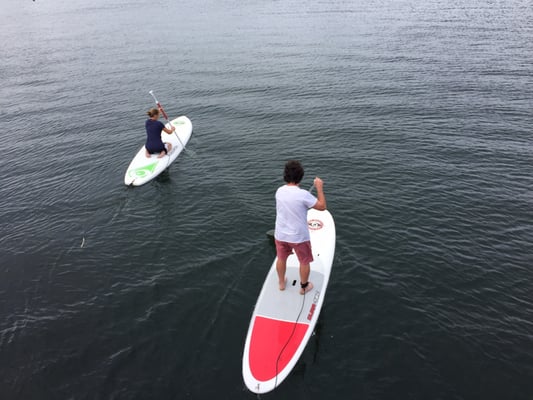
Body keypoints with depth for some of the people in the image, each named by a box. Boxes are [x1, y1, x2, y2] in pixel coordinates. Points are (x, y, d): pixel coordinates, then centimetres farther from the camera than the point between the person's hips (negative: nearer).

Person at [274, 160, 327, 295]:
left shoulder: (279, 191, -9)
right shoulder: (303, 194, -26)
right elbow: (322, 206, -15)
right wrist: (319, 188, -8)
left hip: (280, 235, 5)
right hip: (299, 237, -4)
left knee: (281, 259, 26)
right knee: (304, 262, 20)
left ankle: (281, 283, 46)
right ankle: (304, 287, 38)